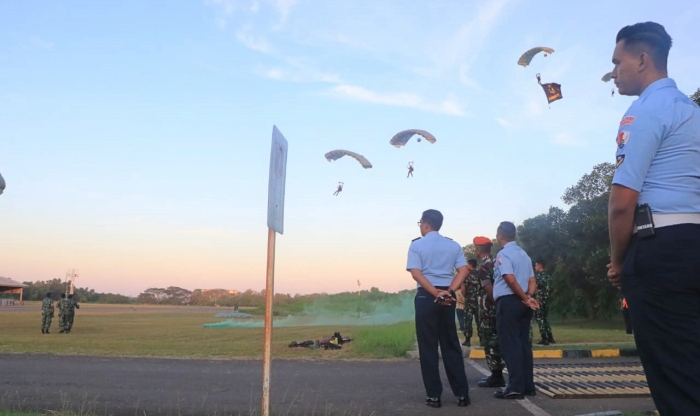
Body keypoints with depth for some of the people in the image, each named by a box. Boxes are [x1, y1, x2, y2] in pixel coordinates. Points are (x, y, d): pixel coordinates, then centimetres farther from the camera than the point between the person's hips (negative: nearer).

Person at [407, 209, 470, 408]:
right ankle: (462, 394, 13)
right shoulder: (454, 245, 9)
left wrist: (435, 293, -14)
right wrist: (449, 291, -9)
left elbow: (416, 273, -13)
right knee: (451, 345, 11)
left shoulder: (417, 245, -2)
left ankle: (434, 396, 6)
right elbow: (463, 270, -2)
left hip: (426, 297, -4)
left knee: (428, 347, 4)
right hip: (448, 298, 4)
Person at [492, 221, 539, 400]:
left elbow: (510, 280, -19)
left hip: (508, 302, -8)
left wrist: (525, 298, -11)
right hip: (522, 303, 8)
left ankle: (516, 387, -5)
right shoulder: (524, 254, 17)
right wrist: (529, 297, -3)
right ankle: (528, 385, 15)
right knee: (523, 343, 11)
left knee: (510, 344, -5)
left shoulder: (503, 254, -9)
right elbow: (532, 281, 11)